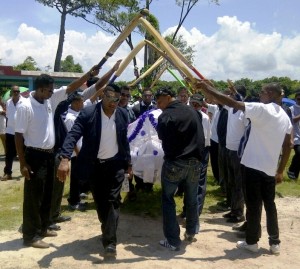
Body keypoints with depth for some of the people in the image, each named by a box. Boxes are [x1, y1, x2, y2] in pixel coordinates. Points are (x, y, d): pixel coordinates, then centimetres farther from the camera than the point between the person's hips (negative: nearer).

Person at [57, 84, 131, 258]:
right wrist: (65, 159, -36)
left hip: (115, 164, 1)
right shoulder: (88, 113, -15)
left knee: (113, 201, -4)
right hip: (94, 165, -1)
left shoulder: (123, 114, -2)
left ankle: (110, 242, -2)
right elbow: (73, 135, -22)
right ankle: (108, 230, 36)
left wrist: (128, 162, 13)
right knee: (100, 201, 11)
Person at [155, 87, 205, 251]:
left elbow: (162, 137, 0)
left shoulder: (166, 115, -12)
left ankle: (173, 241, 8)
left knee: (168, 200, 7)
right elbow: (201, 137, 9)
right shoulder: (193, 112, 4)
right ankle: (190, 233, 35)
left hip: (173, 163, -5)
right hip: (194, 162, 5)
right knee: (192, 199, 19)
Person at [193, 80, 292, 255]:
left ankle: (252, 242, 17)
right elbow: (288, 146, 11)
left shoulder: (262, 109, -14)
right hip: (271, 168, 7)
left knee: (254, 205, 4)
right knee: (270, 204, 16)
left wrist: (206, 88, -13)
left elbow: (231, 103, -19)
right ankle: (275, 243, 23)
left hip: (254, 165, -7)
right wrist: (280, 171, 17)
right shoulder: (285, 117, 10)